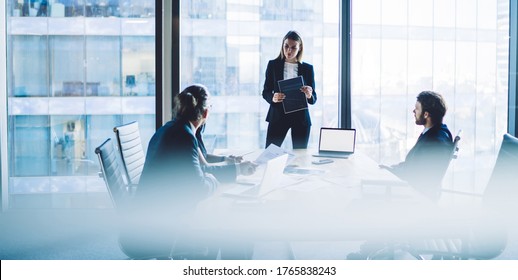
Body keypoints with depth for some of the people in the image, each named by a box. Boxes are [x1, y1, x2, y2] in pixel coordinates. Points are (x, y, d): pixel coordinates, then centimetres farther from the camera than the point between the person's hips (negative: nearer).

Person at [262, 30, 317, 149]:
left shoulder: (308, 68, 7)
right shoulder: (273, 65, 5)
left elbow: (313, 99, 6)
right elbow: (265, 92, 6)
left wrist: (309, 95, -17)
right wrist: (273, 98, -17)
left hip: (300, 118, 1)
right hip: (278, 116, -1)